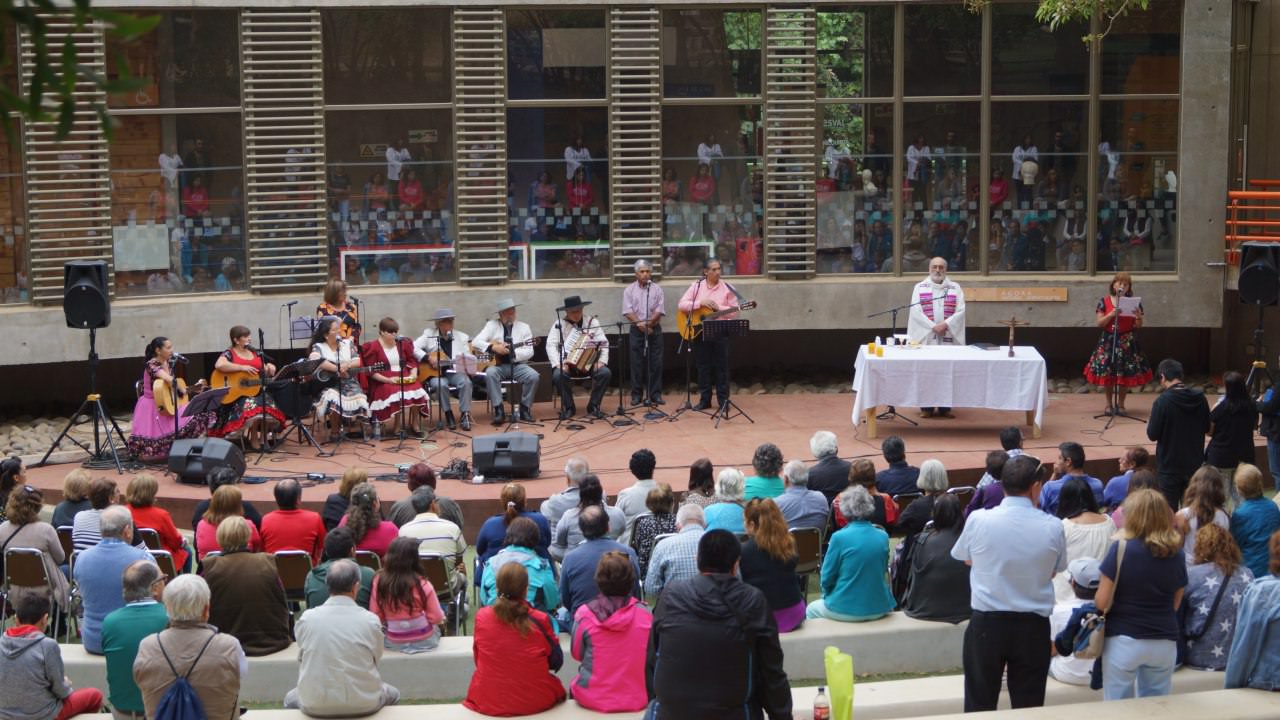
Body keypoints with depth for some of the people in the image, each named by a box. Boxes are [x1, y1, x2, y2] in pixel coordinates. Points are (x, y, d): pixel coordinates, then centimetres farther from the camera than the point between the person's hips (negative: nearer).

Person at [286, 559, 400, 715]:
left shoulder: (306, 618, -7)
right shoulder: (371, 620, -10)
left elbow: (302, 658, 6)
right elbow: (376, 658, 2)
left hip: (315, 705, 1)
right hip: (364, 704, 0)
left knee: (291, 699, 36)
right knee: (393, 694, 34)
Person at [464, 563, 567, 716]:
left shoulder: (481, 617, -10)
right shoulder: (540, 620, -16)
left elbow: (478, 660, 5)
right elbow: (556, 662, -3)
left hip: (487, 702, 2)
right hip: (535, 703, -1)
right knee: (558, 690, 30)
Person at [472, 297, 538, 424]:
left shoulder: (523, 327, 5)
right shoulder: (492, 325, 5)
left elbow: (529, 352, -3)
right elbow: (475, 342, -5)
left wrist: (512, 352, -18)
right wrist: (493, 347, -19)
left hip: (517, 365, 1)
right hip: (498, 365, -1)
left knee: (533, 376, -27)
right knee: (490, 373, -34)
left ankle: (525, 409, -9)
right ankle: (499, 410, -28)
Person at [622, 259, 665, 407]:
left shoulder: (657, 289, 5)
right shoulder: (629, 290, 5)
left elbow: (660, 310, -4)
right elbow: (628, 311, -4)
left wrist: (648, 324, -14)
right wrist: (640, 325, -16)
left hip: (654, 329, 0)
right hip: (636, 330, 0)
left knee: (655, 362, -1)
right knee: (637, 363, 1)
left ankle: (655, 394, 4)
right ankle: (637, 395, 6)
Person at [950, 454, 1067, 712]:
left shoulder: (978, 520, -11)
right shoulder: (1053, 527, -9)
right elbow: (1054, 571, 7)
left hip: (986, 623, 0)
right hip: (1033, 626, 1)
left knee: (980, 705, 9)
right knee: (1029, 707, 9)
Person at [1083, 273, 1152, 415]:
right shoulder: (1104, 301, 2)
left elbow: (1138, 325, 5)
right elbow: (1100, 323, -4)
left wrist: (1138, 317, -17)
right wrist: (1112, 314, -19)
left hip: (1127, 341, 1)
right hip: (1108, 341, -1)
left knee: (1126, 373, -1)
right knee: (1107, 373, -2)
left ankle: (1120, 403, 14)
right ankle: (1109, 404, 12)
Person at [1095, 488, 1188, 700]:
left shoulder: (1121, 549, -10)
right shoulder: (1176, 553, 2)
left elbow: (1102, 602, -8)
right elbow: (1175, 604, 12)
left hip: (1123, 640, -3)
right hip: (1165, 642, 4)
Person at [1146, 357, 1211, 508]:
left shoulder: (1162, 401, -18)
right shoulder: (1200, 398, -3)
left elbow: (1152, 434, -14)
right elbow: (1206, 428, 9)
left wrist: (1150, 424, 4)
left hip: (1170, 466, -5)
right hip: (1195, 463, 5)